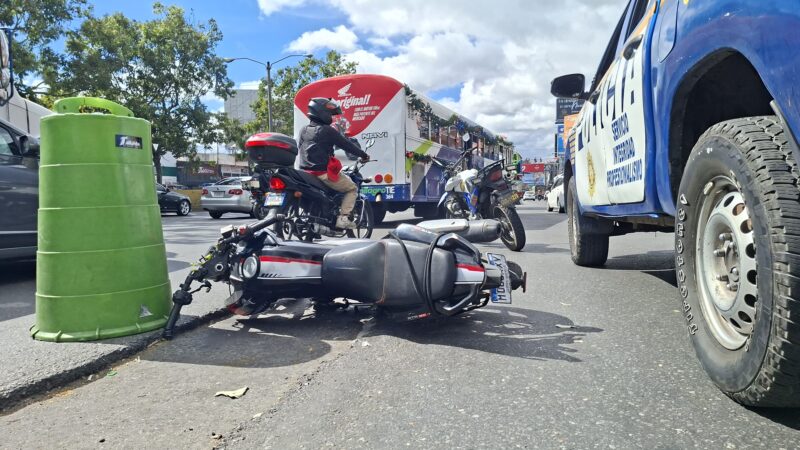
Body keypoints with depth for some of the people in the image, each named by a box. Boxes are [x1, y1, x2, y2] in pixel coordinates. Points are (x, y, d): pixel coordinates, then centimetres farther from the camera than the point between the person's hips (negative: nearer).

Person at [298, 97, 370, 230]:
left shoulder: (303, 131, 11)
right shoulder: (327, 131, -12)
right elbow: (346, 144, -7)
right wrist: (363, 154, 5)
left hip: (306, 172, 8)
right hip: (324, 173, -8)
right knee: (352, 189, 6)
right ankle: (343, 218, -8)